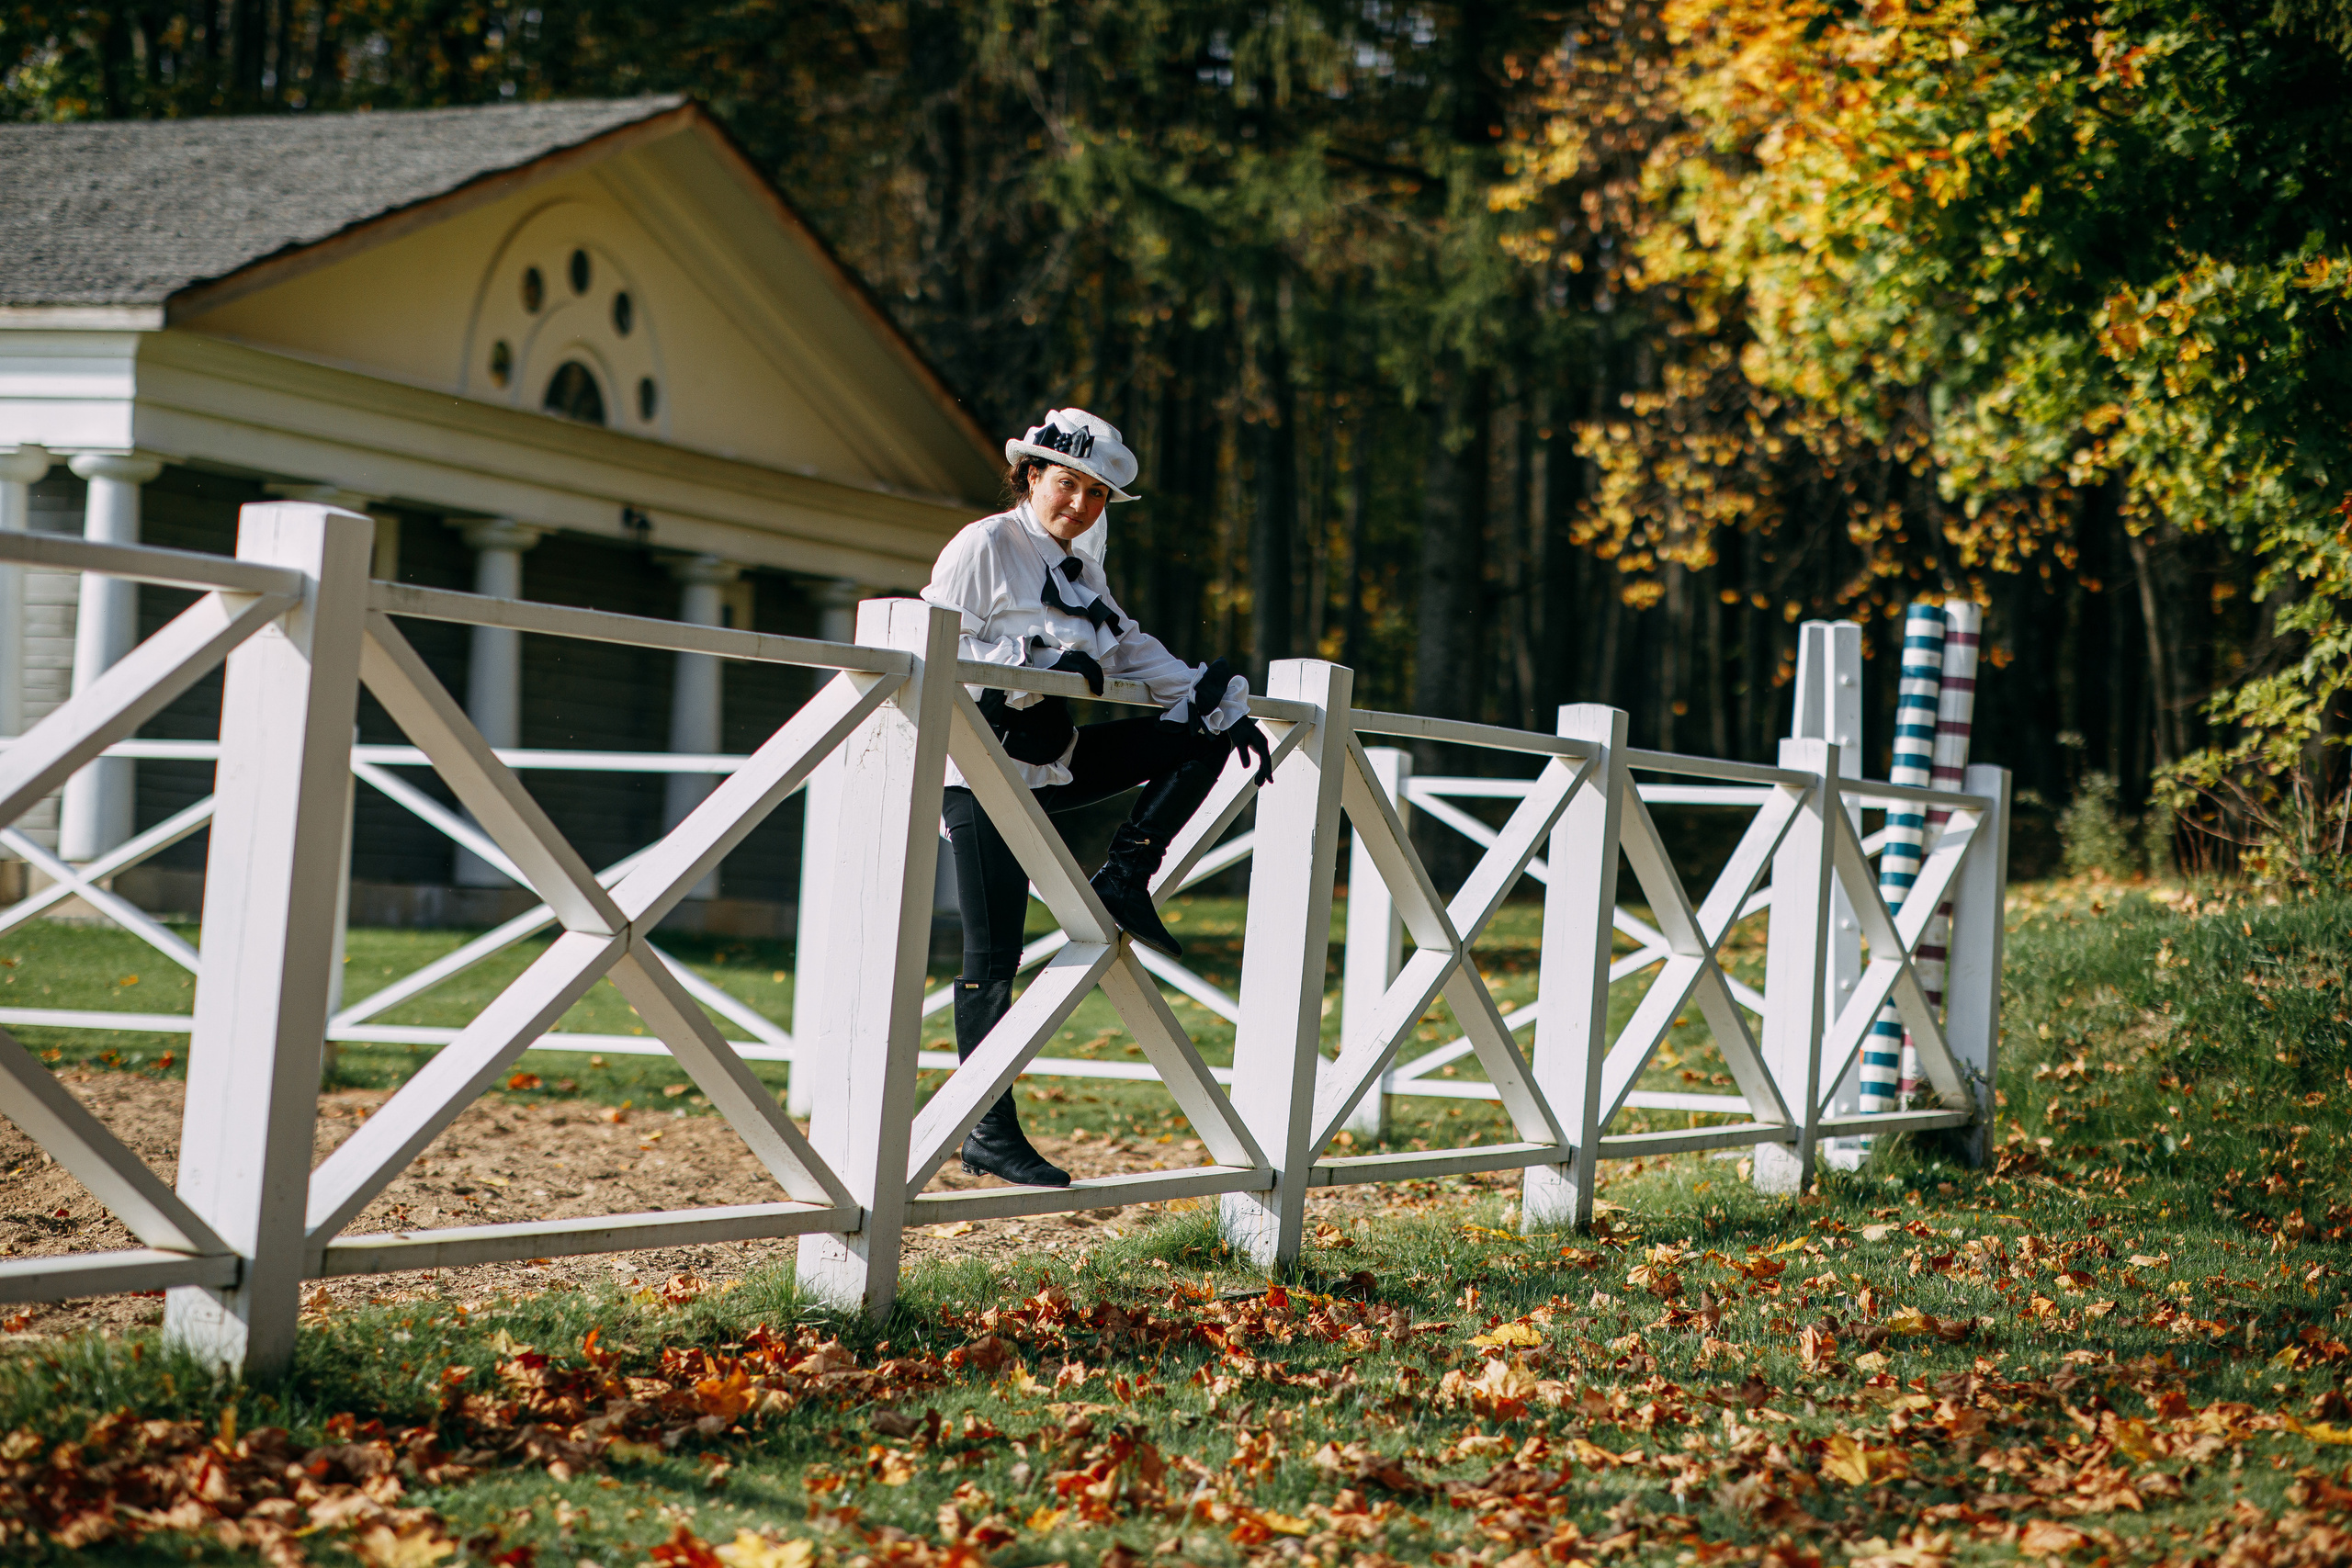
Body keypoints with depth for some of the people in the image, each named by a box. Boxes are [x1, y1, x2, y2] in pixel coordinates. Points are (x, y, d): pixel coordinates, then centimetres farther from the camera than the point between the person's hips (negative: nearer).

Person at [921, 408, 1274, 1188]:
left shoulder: (1080, 571, 16)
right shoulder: (985, 546, -6)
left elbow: (1134, 654, 15)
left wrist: (1227, 709, 6)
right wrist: (1040, 661, -23)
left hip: (1057, 759, 7)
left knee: (1205, 730, 0)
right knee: (992, 955, -7)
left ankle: (1124, 878, -3)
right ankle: (990, 1135, -3)